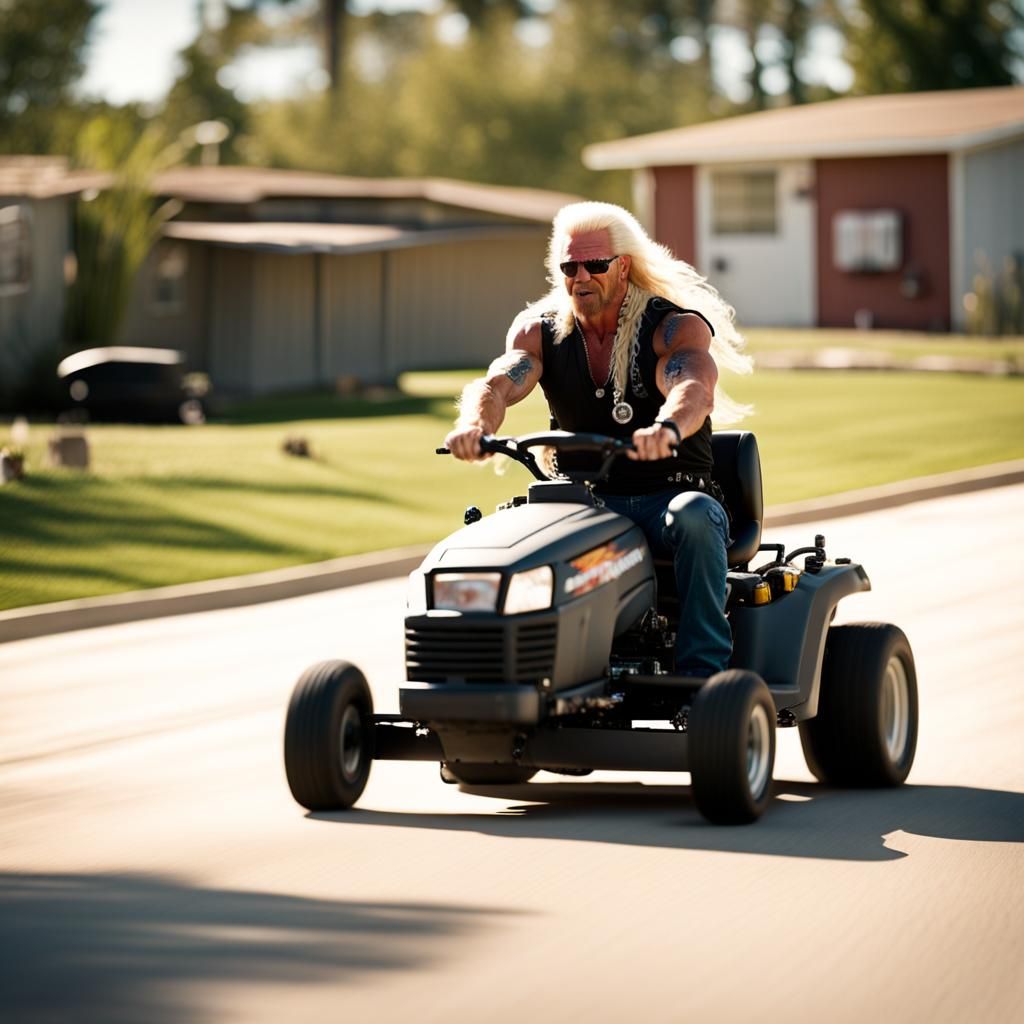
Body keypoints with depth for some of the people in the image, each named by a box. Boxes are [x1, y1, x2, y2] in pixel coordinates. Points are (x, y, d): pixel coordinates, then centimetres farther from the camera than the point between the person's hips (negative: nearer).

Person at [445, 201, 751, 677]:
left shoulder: (678, 327, -5)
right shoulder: (539, 331, 6)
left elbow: (694, 388, -28)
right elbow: (497, 383, -14)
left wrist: (668, 428, -53)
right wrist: (476, 423, -40)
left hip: (667, 497, -2)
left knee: (695, 516, -37)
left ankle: (703, 670, -36)